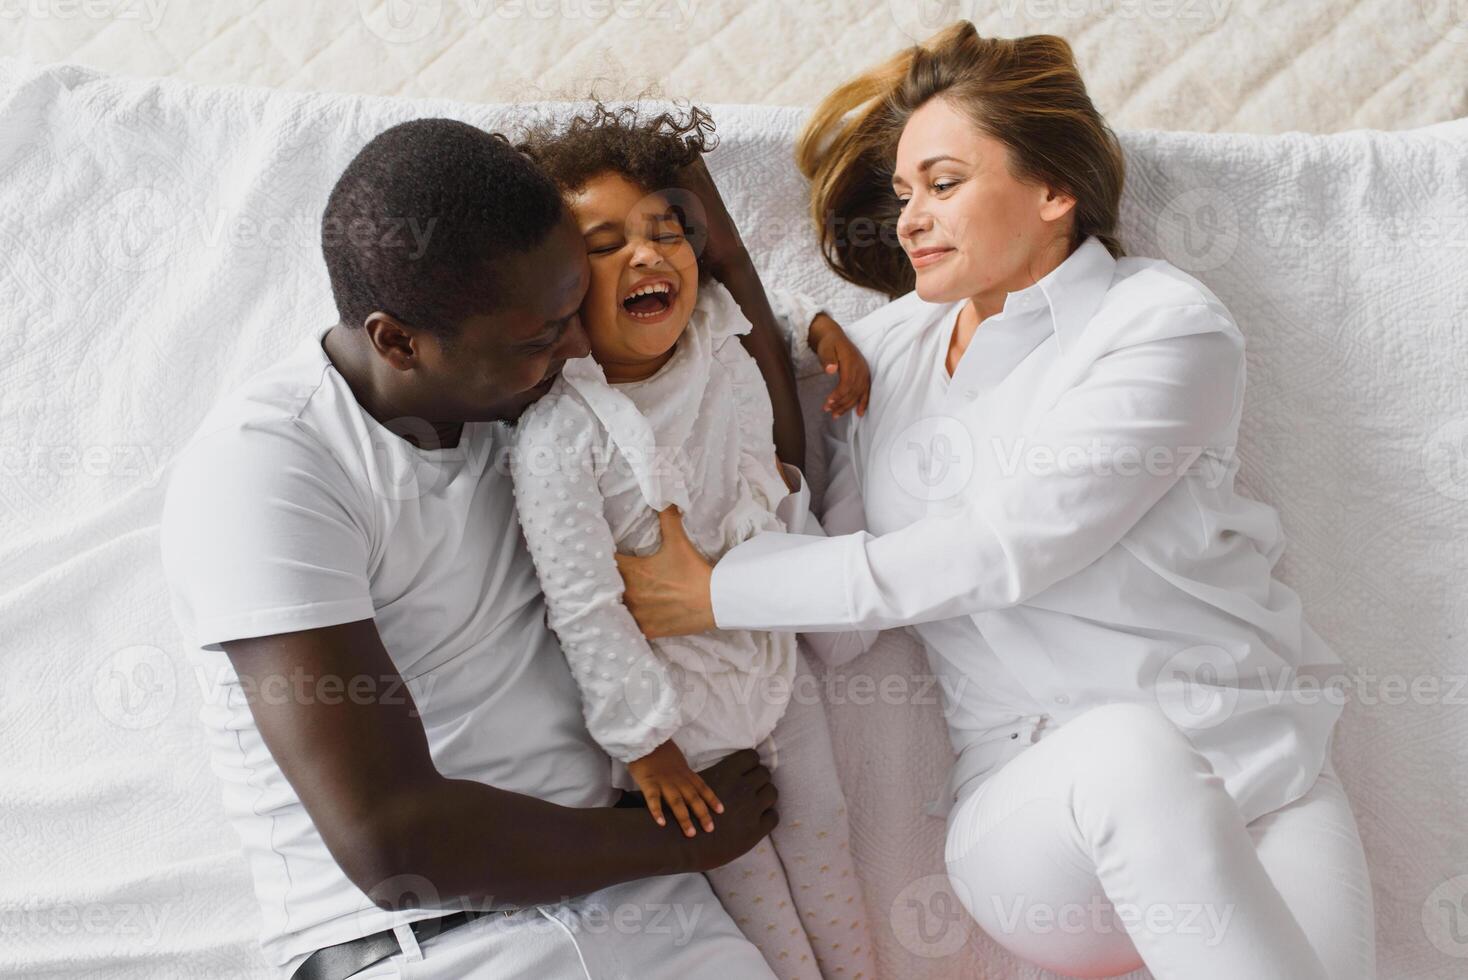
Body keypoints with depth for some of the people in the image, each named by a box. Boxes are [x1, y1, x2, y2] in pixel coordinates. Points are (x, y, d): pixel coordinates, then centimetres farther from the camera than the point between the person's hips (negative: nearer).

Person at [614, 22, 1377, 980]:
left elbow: (1004, 549, -16)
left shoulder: (1167, 323, -5)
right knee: (1125, 748, -32)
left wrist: (720, 595, -13)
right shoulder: (884, 349, 10)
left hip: (1244, 754, -1)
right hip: (1028, 803, 2)